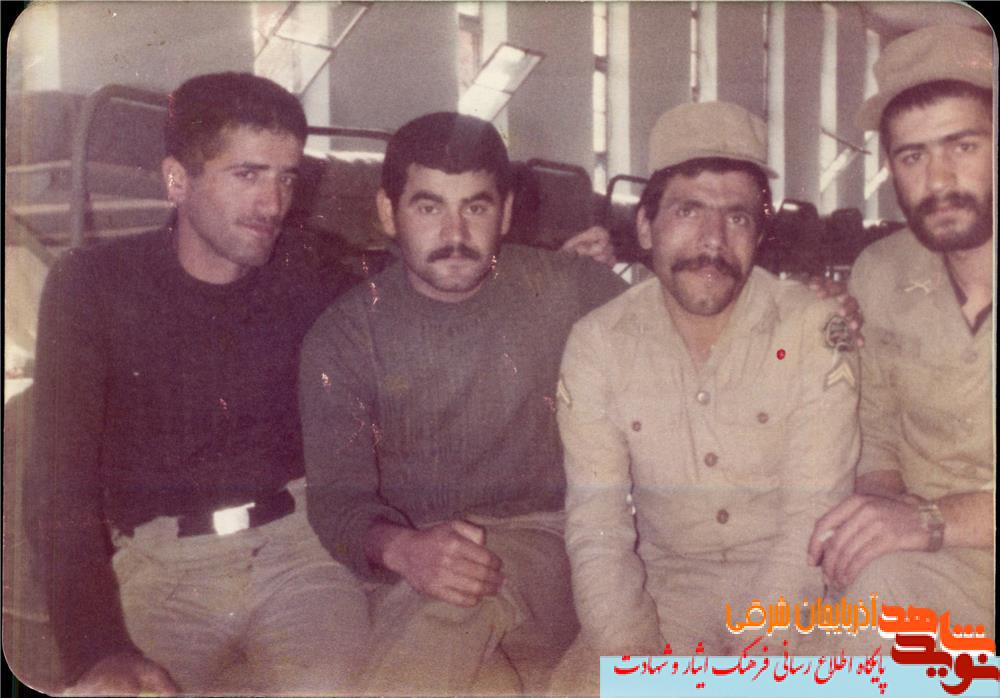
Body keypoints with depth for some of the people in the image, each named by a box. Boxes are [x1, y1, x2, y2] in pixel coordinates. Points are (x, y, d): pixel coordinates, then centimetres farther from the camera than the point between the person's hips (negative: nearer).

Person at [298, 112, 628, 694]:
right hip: (409, 570, 0)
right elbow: (336, 497, -4)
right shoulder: (342, 337, 1)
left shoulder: (571, 290, 2)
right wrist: (402, 549, -24)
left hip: (547, 544, 0)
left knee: (453, 607, -29)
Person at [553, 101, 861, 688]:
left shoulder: (816, 331, -11)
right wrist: (635, 660, -22)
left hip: (787, 590, 0)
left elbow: (811, 526, -14)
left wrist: (746, 665, -23)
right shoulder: (597, 343, -6)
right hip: (666, 587, 1)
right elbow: (597, 529, -9)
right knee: (579, 681, -20)